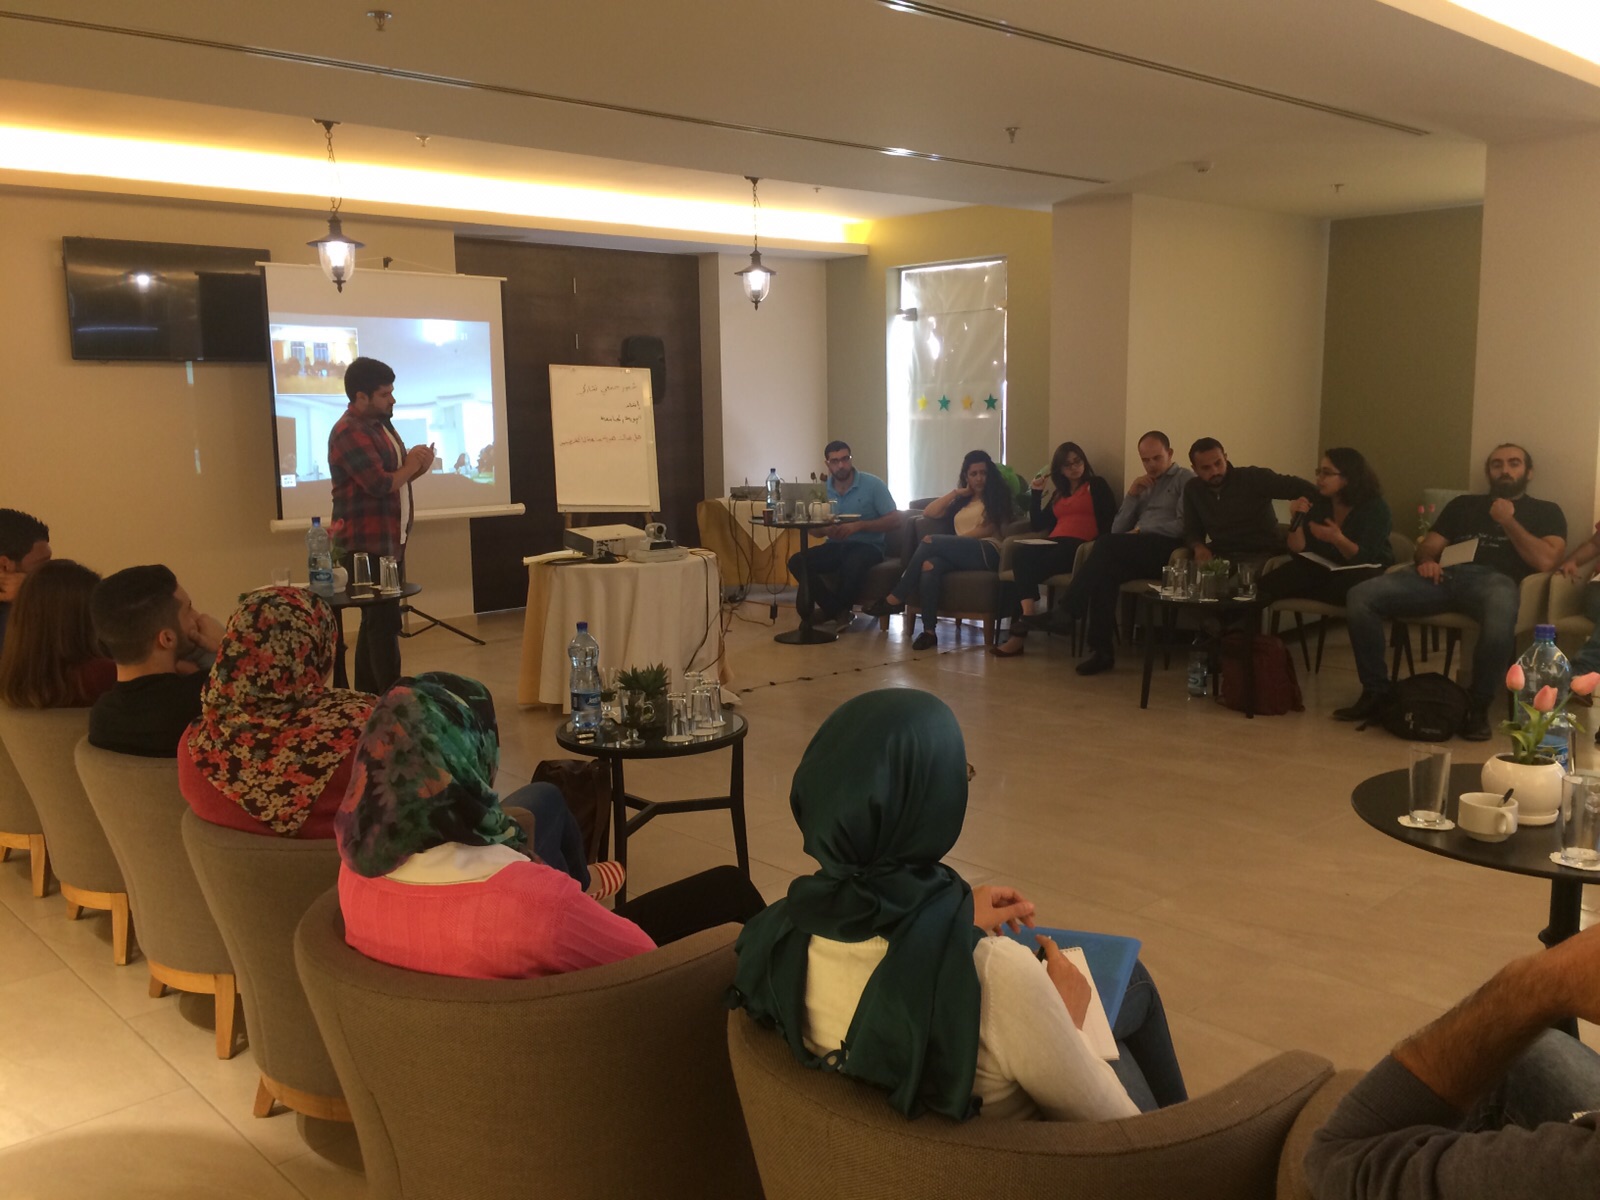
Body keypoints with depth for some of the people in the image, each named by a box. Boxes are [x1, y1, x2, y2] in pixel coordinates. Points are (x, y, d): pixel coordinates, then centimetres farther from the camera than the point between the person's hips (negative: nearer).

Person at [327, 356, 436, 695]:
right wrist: (410, 466, -6)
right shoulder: (349, 432, -16)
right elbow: (380, 483, -23)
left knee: (375, 621, 13)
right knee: (385, 624, -10)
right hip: (368, 543, -10)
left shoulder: (381, 424, 15)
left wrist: (418, 466, 2)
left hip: (390, 540, 10)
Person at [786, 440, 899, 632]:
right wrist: (827, 530, -17)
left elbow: (894, 519, -10)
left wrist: (858, 525, -21)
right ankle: (836, 609, -6)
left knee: (853, 565, -39)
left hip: (868, 545, -4)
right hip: (836, 545, 4)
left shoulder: (873, 484, -8)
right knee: (797, 562, -20)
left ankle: (834, 610, -9)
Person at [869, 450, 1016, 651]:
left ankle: (896, 598, -23)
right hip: (961, 555, 5)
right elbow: (928, 512, 22)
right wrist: (956, 492, 17)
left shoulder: (997, 494, 14)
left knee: (931, 541, -27)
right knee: (930, 566, -32)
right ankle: (929, 631, -40)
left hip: (987, 552, -5)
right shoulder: (962, 501, 31)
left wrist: (953, 540, -9)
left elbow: (989, 528, -1)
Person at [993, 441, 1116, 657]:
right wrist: (1036, 493, 18)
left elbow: (1109, 520, 0)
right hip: (1055, 545, 5)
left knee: (1031, 567, -28)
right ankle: (1029, 616, -42)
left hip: (1080, 547, -5)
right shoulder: (1058, 493, 29)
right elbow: (1038, 525, 24)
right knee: (1020, 552, -28)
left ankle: (1021, 631, -24)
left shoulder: (1096, 485, 13)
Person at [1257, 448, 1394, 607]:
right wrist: (1298, 520, -22)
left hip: (1366, 572, -2)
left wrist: (1338, 539, -40)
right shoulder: (1317, 502, -1)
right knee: (1270, 583, -23)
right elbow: (1299, 551, -5)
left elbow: (1365, 559, -22)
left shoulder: (1375, 507, -13)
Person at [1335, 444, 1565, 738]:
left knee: (1501, 615, -44)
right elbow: (1427, 546, 23)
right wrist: (1426, 560, 0)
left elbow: (1545, 560, 3)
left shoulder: (1545, 512, 21)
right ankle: (1375, 692, -11)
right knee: (1360, 597, -22)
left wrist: (1508, 521, 4)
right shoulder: (1463, 504, 31)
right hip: (1446, 575, 4)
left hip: (1493, 579, -3)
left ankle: (1478, 706, -23)